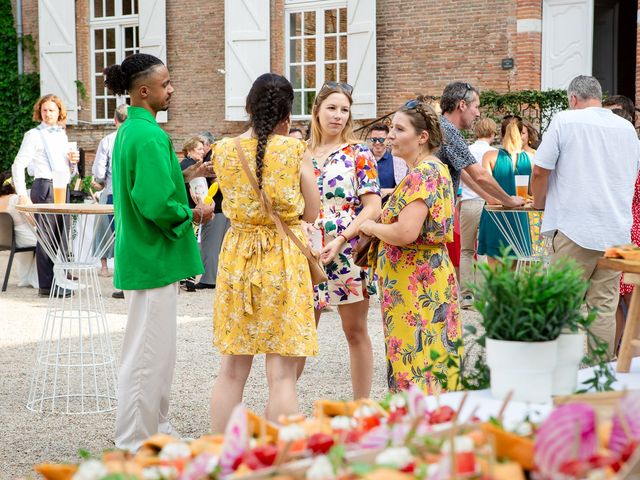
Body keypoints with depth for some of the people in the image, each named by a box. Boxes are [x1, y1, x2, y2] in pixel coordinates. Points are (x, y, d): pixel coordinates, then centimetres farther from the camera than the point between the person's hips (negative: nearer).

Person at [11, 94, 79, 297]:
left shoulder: (62, 135, 17)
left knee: (61, 235, 7)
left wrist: (73, 161, 4)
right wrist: (22, 194, -18)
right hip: (44, 187, -6)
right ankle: (46, 285, -2)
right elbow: (18, 166, -10)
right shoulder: (34, 135, -2)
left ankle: (58, 279, 14)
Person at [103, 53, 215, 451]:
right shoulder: (150, 136, -19)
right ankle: (135, 444, 5)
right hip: (154, 259, -11)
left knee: (159, 351, 18)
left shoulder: (129, 131, 13)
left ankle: (156, 429, 29)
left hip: (143, 254, 11)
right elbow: (157, 204, -26)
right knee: (149, 353, -3)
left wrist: (184, 179, 11)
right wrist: (193, 214, -10)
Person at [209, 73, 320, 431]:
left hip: (237, 257, 3)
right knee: (282, 374, 0)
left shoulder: (223, 151, -1)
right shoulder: (295, 150, -8)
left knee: (232, 371, 13)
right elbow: (312, 213, 0)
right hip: (285, 259, -3)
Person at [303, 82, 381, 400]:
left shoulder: (358, 153, 0)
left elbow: (373, 206, -7)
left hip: (348, 252, -3)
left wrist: (341, 239, -18)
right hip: (307, 254, 3)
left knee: (355, 332, 4)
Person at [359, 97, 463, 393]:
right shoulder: (435, 169, 16)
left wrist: (371, 227, -8)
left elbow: (406, 232, -26)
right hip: (429, 277, 11)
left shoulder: (423, 174, -16)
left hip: (416, 282, -11)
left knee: (416, 367, -7)